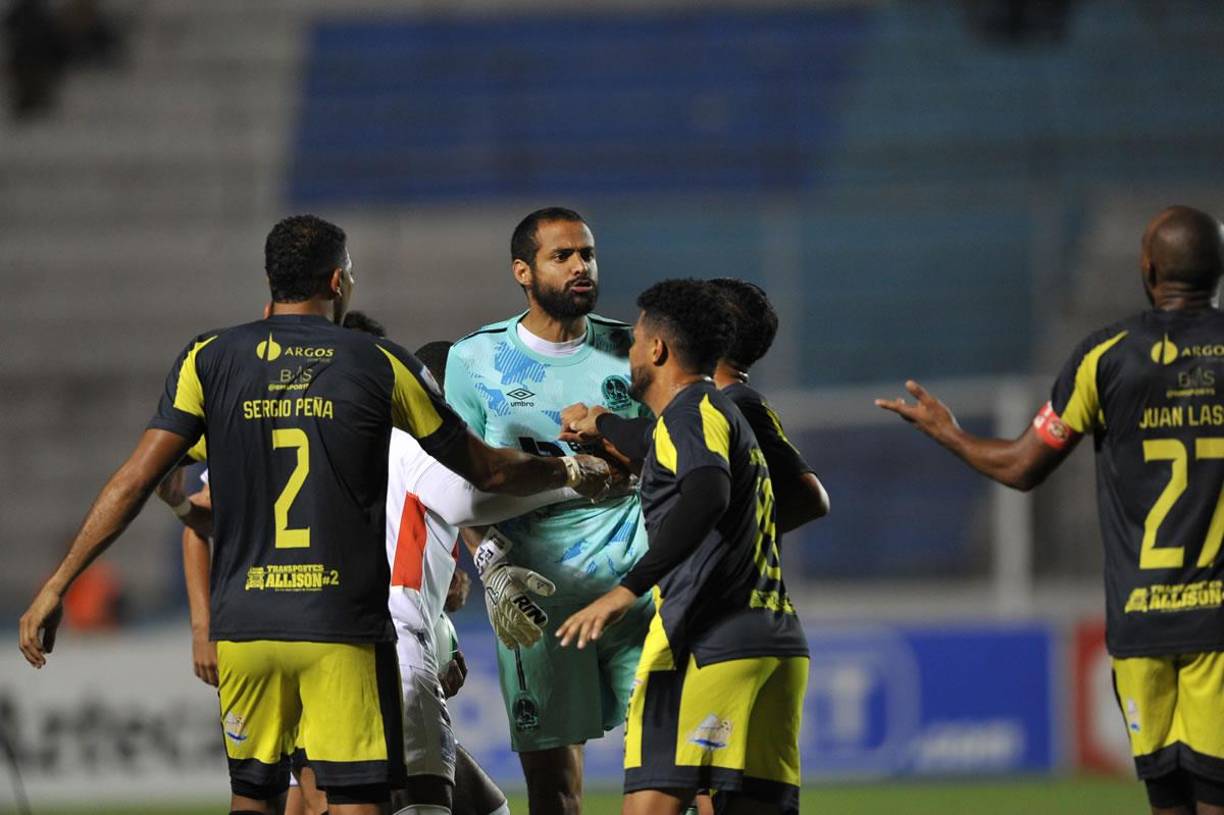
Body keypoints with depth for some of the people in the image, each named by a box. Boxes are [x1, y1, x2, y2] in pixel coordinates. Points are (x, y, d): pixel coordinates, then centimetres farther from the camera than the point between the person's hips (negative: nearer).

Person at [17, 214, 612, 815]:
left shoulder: (209, 360, 3)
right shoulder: (381, 365, 1)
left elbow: (137, 479, -4)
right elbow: (486, 470, 10)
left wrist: (58, 585, 0)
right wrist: (572, 473, 30)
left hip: (243, 624, 2)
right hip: (344, 629, -2)